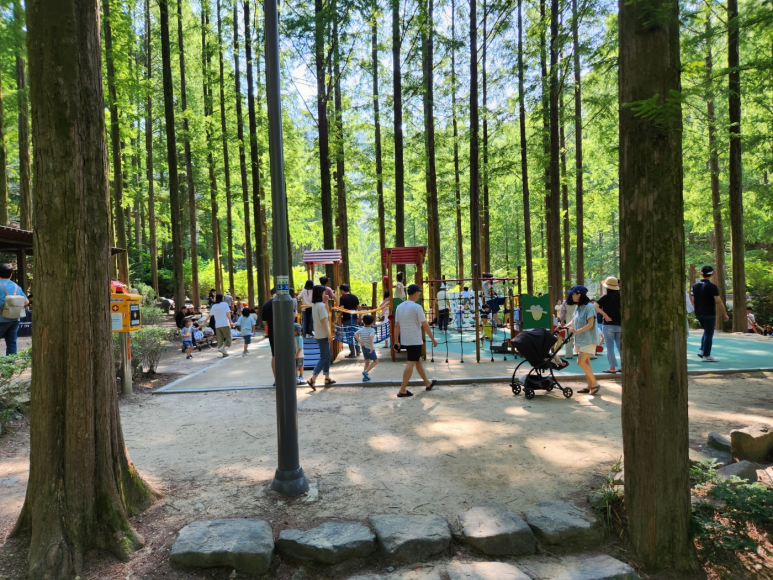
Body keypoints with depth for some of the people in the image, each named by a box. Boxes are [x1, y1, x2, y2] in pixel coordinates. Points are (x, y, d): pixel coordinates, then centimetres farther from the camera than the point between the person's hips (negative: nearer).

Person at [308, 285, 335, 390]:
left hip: (319, 334, 9)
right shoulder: (321, 305, -19)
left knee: (326, 356, 16)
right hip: (323, 335, -9)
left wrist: (326, 302, 8)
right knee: (324, 357, -4)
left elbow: (326, 312, 19)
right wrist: (329, 334, -17)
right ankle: (312, 379, -9)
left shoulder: (314, 305, 8)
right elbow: (323, 321, -21)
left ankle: (327, 378, 22)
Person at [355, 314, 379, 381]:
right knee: (375, 361, 5)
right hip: (370, 348, -6)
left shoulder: (361, 329, 3)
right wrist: (372, 347, -28)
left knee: (367, 362, 15)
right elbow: (370, 337, -29)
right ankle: (366, 372, -9)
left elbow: (355, 334, -14)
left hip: (364, 347, 6)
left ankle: (365, 377, 11)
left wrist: (360, 342, -11)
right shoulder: (372, 330, -11)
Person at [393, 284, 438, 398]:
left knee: (418, 361, 19)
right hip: (415, 341, -8)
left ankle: (428, 383, 32)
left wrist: (396, 341, 10)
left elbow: (396, 325, 7)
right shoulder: (416, 307, -13)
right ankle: (402, 390, -6)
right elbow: (425, 325, -13)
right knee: (411, 363, -5)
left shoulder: (400, 307, 7)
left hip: (405, 340, 8)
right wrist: (433, 339, -5)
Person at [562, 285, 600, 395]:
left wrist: (577, 331, -26)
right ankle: (590, 386, 16)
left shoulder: (589, 307, -14)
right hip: (581, 339, 9)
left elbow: (590, 324, -19)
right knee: (586, 363, 10)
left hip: (588, 339, -9)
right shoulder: (578, 308, 12)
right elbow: (573, 322, 11)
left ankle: (595, 384, -1)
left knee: (581, 362, -13)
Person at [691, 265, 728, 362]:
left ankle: (701, 351, 14)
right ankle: (706, 356, 5)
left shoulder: (695, 286, 6)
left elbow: (693, 301, 11)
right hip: (709, 314, -6)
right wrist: (725, 314, -7)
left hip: (698, 314, 6)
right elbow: (718, 301, -14)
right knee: (709, 334, 2)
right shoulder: (712, 286, -12)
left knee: (706, 331, 22)